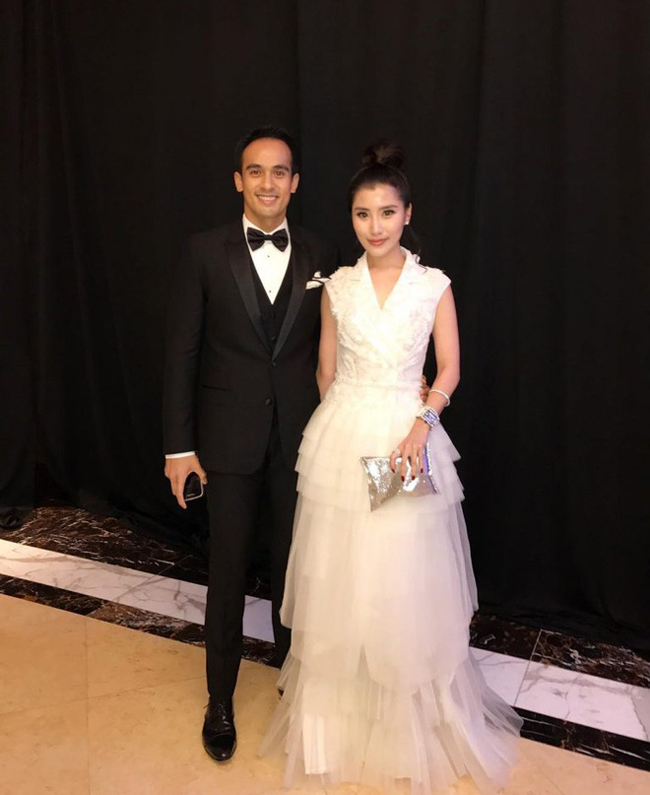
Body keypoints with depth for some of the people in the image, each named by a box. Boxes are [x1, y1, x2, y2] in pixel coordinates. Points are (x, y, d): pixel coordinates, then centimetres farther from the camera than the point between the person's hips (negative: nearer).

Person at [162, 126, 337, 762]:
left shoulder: (321, 256, 2)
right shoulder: (205, 252, -3)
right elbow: (181, 353, -4)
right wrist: (179, 445, -6)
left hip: (299, 439, 2)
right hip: (229, 440, -1)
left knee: (292, 565, 16)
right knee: (228, 572, 11)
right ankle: (220, 698, 33)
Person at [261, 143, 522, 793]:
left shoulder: (433, 284, 1)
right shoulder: (337, 286, 5)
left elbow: (450, 368, 0)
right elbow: (326, 368, 10)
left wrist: (421, 423, -16)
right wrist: (342, 426, 7)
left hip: (409, 437, -1)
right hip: (342, 440, 2)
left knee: (407, 580, 5)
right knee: (340, 575, 9)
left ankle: (413, 717, 29)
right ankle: (339, 710, 31)